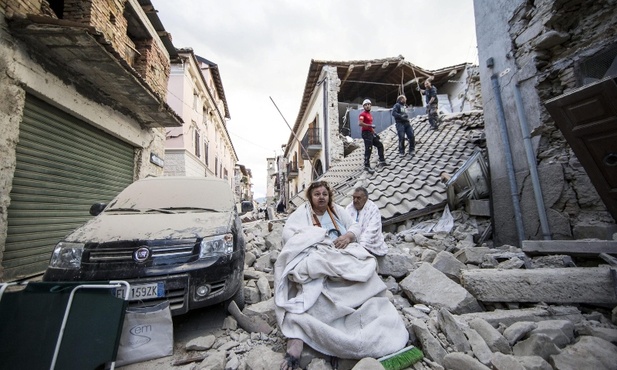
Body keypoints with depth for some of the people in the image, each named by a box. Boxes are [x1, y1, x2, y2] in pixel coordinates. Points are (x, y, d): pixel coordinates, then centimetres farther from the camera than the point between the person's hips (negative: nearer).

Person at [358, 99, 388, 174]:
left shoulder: (370, 114, 21)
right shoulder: (362, 114, -8)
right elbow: (360, 123, -25)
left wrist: (375, 133, 23)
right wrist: (370, 125, -21)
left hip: (371, 133, 10)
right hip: (366, 133, -10)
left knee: (380, 145, 15)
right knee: (368, 150, -14)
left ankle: (382, 161, 24)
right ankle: (367, 166, -11)